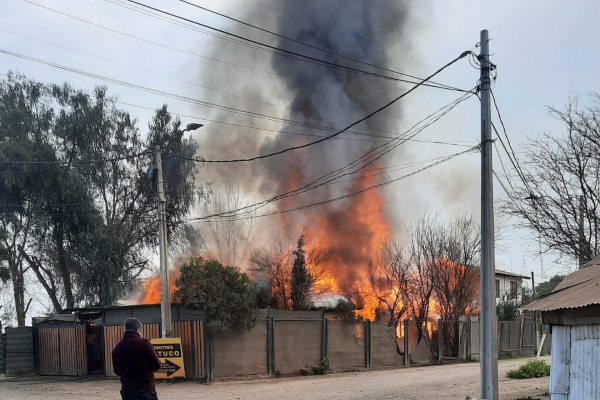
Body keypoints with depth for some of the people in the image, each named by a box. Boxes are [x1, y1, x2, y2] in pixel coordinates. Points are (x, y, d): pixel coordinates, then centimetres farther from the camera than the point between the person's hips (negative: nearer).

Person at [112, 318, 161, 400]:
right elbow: (156, 365, -6)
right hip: (145, 388, -5)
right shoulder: (144, 343, -11)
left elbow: (117, 371, 12)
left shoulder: (117, 347, 3)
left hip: (126, 389, 5)